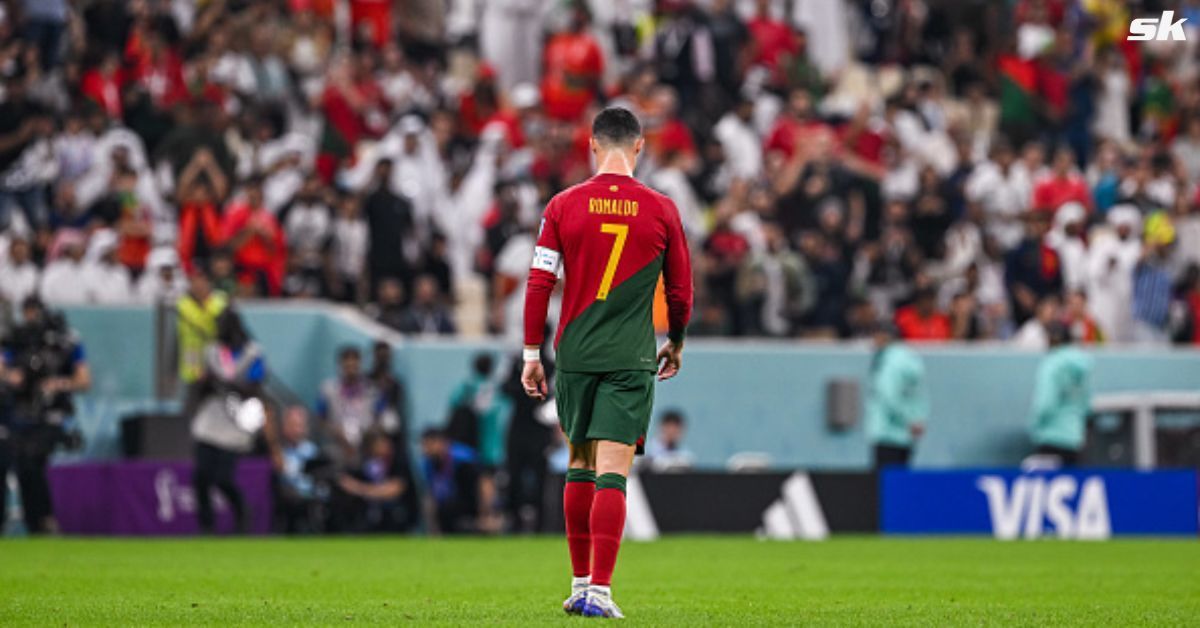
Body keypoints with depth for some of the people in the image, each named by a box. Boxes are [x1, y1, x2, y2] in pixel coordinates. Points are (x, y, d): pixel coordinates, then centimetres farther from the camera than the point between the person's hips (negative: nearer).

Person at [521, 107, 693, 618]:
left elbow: (539, 283, -2)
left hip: (575, 356, 2)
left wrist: (532, 355, 6)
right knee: (612, 475, -5)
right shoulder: (661, 211, -1)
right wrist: (675, 344, 24)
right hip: (631, 360, -2)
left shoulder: (563, 206, 0)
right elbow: (681, 292, 6)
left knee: (580, 466, 15)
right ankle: (599, 590, -12)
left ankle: (581, 583, 20)